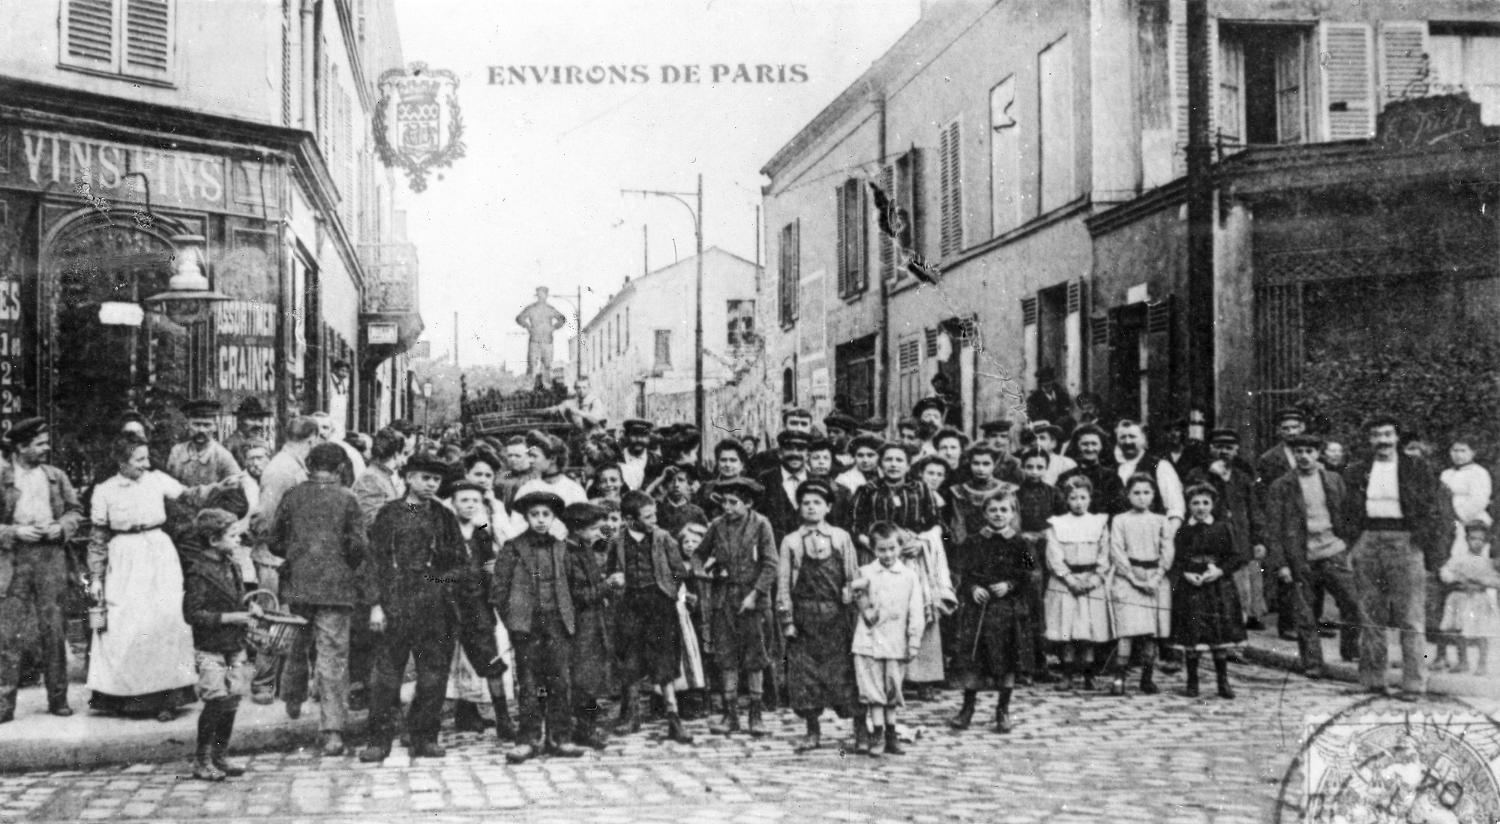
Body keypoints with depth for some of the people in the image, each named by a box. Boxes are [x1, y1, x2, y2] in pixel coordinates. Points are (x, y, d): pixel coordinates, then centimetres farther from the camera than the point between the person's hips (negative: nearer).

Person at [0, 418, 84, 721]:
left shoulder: (56, 476, 11)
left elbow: (76, 511, 15)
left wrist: (61, 527, -3)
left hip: (51, 554, 3)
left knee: (52, 628, 4)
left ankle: (58, 699, 11)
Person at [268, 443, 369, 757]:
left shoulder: (293, 496, 2)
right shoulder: (346, 499, -6)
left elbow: (273, 541, 5)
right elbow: (359, 545, -10)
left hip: (298, 583, 3)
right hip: (336, 587, -3)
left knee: (300, 643, 25)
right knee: (333, 655, -2)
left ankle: (292, 699, 43)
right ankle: (333, 730, -5)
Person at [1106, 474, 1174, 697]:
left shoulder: (1160, 521, 10)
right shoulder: (1119, 520, 3)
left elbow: (1167, 551, 5)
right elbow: (1117, 552, -3)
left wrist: (1157, 577, -8)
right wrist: (1135, 578, -11)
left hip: (1155, 580, 3)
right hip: (1127, 578, -3)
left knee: (1152, 633, 2)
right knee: (1127, 630, -13)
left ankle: (1147, 678, 11)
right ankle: (1119, 679, -12)